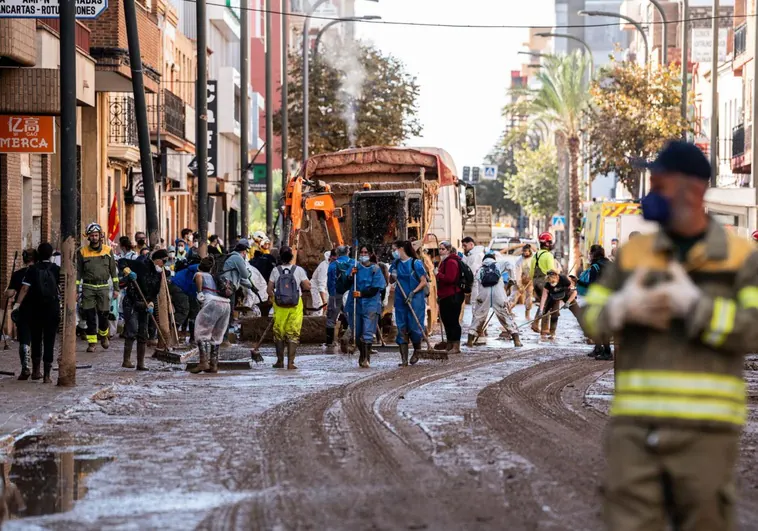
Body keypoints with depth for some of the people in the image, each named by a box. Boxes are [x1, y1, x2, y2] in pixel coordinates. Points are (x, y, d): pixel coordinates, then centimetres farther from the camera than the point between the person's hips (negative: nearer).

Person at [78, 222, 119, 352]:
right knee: (90, 316, -2)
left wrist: (116, 288, 5)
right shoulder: (82, 252, 4)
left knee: (103, 314, -1)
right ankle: (92, 342, 4)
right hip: (88, 287, 0)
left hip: (103, 287, 0)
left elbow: (113, 270, 9)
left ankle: (103, 335, 26)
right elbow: (78, 272, 7)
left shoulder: (107, 250, 5)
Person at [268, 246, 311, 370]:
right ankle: (290, 363, -1)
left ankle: (280, 361, 19)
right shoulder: (298, 270, -8)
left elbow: (269, 289, -3)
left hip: (279, 305, 1)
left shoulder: (276, 271, -4)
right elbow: (307, 286, -6)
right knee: (293, 334, 4)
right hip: (295, 306, -1)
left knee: (279, 333, 14)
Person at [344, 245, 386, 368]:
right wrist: (351, 276, -14)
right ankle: (362, 355, 26)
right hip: (356, 304, 3)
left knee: (367, 333, -13)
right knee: (357, 333, 10)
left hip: (370, 304, -3)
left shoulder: (375, 269, 1)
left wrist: (361, 293, -18)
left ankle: (366, 359, -16)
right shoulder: (356, 267, 9)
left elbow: (375, 289, -5)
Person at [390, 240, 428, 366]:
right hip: (400, 299, 5)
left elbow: (424, 282, -6)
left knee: (415, 326, -2)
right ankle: (404, 359, 2)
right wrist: (393, 276, -4)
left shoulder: (416, 263, -8)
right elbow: (391, 281, 18)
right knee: (401, 328, 0)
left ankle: (417, 352, 24)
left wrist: (413, 292, -16)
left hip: (415, 300, -5)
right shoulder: (396, 264, 8)